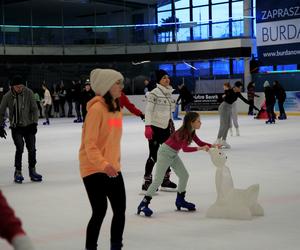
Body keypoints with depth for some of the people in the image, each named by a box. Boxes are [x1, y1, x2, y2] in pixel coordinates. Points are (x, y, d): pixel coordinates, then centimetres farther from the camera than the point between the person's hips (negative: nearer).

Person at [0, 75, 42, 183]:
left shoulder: (29, 93, -8)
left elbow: (34, 109, -4)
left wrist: (34, 123, -12)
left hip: (29, 126, 1)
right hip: (16, 127, -1)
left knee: (32, 149, 1)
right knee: (20, 148, -14)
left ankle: (32, 171, 17)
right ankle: (18, 172, -2)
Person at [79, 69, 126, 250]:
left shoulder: (117, 107, 9)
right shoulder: (97, 108, -16)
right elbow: (89, 144, -20)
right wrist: (103, 164, -30)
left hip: (113, 168, 8)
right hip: (94, 169, -8)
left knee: (120, 209, 10)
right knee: (100, 211, -8)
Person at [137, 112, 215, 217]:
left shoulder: (191, 132, 0)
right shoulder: (183, 132, -27)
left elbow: (200, 143, 7)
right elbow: (185, 148, -40)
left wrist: (212, 146, -7)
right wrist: (200, 148, -46)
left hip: (173, 154, 9)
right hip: (165, 152, -9)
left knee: (184, 175, 10)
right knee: (158, 179, -12)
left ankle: (180, 200, 24)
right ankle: (143, 205, -10)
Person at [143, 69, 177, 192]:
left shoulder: (169, 93, 10)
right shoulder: (154, 93, -12)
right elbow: (148, 111, -15)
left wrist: (171, 125, 19)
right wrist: (148, 126, -22)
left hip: (166, 127, 8)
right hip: (155, 128, -8)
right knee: (153, 155, -4)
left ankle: (165, 180, 24)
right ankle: (147, 182, 5)